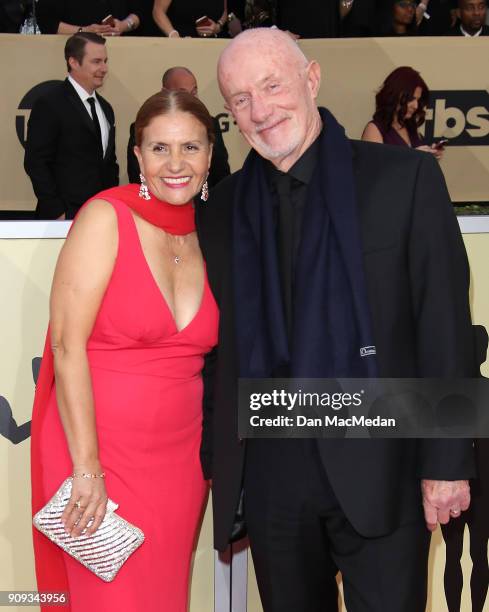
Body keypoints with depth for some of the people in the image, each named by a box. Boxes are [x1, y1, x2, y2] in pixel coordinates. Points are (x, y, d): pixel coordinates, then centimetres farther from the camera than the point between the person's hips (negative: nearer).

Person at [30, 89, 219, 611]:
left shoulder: (206, 238, 6)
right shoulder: (106, 218, -9)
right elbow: (67, 344, -14)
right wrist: (87, 467, -16)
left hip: (180, 457, 5)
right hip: (101, 450, -5)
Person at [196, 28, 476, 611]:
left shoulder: (404, 177, -4)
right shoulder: (221, 209, 8)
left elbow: (444, 327, -5)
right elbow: (215, 349, 11)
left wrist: (447, 461, -8)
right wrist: (211, 461, 9)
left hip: (377, 468, -3)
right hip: (267, 471, 4)